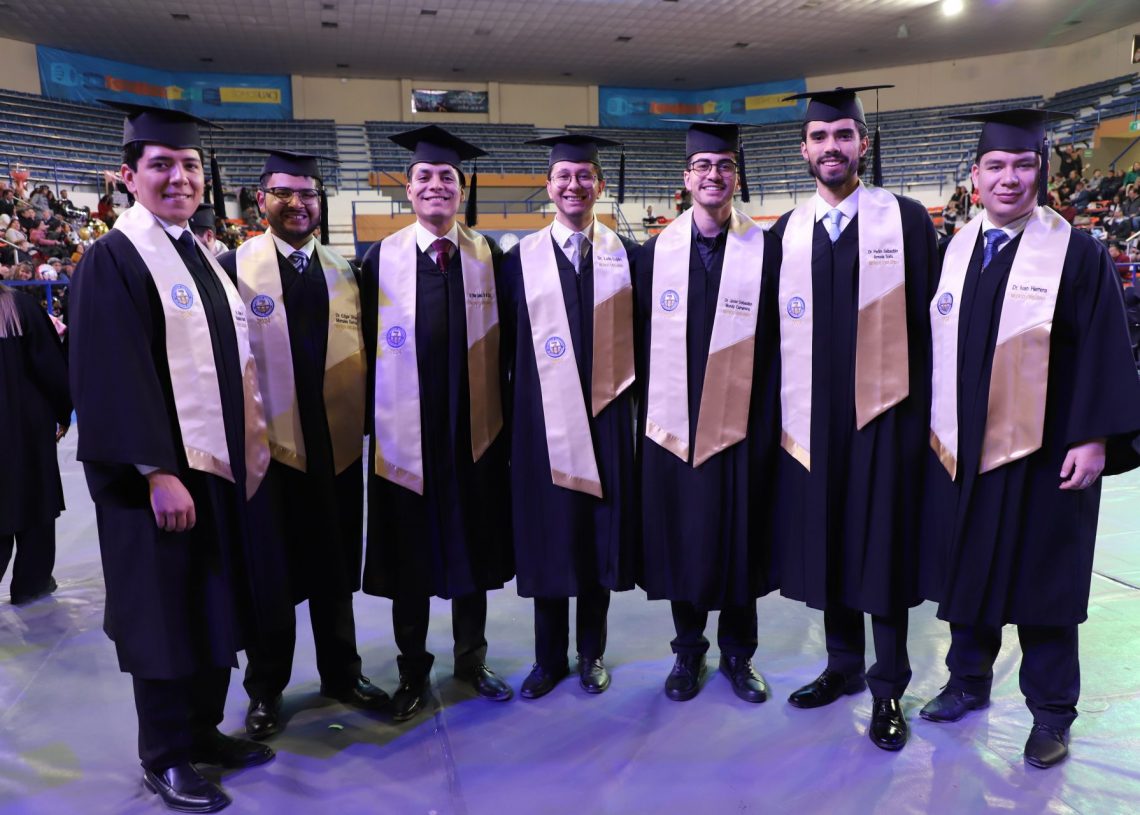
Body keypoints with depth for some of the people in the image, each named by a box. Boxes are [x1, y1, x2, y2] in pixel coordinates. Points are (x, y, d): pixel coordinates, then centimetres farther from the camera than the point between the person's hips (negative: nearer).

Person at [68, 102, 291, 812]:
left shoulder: (204, 256, 13)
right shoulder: (114, 260, -10)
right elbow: (111, 377, -17)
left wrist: (252, 444, 11)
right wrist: (157, 472, -22)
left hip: (225, 464, 8)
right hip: (162, 474, -7)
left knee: (219, 605, 15)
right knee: (167, 613, 4)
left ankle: (205, 729, 32)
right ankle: (166, 758, 22)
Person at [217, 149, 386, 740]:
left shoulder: (344, 272, 8)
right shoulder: (234, 268, -3)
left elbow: (364, 354, 10)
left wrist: (367, 422, 4)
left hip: (338, 446, 3)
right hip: (267, 445, -3)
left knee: (334, 569, 15)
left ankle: (342, 673, 33)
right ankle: (265, 690, 29)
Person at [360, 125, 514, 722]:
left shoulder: (488, 257, 3)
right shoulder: (383, 258, 0)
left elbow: (505, 343, 4)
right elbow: (369, 345, 1)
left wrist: (506, 416, 0)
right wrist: (373, 418, -4)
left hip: (473, 429, 1)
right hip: (406, 430, -1)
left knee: (474, 544, 12)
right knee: (410, 551, 9)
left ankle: (472, 657, 32)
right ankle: (412, 670, 27)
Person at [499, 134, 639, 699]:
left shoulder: (625, 255, 6)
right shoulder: (521, 260, 4)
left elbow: (641, 336, 7)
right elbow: (507, 344, 3)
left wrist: (639, 399, 0)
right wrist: (505, 418, -1)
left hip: (606, 415, 1)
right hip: (543, 417, 0)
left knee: (601, 531, 8)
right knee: (547, 534, 6)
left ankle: (592, 653, 26)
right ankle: (549, 657, 23)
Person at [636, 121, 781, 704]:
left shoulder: (765, 249, -2)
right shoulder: (657, 251, 4)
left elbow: (776, 344, -3)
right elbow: (643, 340, 5)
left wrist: (769, 425, -7)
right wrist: (643, 414, 1)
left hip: (739, 427, -1)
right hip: (672, 426, 2)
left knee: (739, 542, 10)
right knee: (679, 541, 11)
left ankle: (737, 652, 31)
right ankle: (688, 650, 31)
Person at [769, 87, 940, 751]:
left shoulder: (907, 220, -1)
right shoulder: (786, 233, 8)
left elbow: (927, 319, -3)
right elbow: (775, 328, 8)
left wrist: (927, 408, -8)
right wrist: (776, 410, 3)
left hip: (883, 409, -3)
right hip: (812, 416, 3)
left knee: (883, 544, 4)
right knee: (828, 540, 12)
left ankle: (889, 687, 20)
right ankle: (844, 663, 30)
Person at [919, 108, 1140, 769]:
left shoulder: (1076, 252, -6)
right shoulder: (954, 250, 7)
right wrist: (927, 424, 7)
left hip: (1041, 452, -4)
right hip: (959, 449, 4)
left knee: (1041, 581, 7)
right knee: (968, 568, 14)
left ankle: (1052, 711, 24)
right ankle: (969, 680, 32)